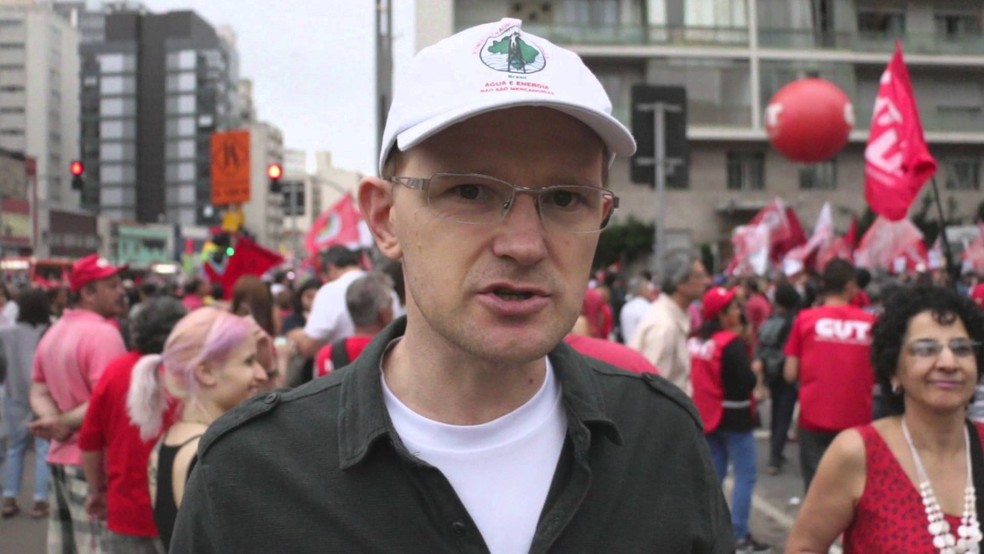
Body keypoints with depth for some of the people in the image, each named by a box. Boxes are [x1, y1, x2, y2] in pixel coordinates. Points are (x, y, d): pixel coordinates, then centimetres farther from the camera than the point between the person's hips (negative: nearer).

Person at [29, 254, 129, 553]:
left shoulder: (53, 332, 14)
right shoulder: (104, 333, -16)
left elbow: (38, 393, 13)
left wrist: (54, 421, -4)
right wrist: (65, 422, -11)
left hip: (60, 456, 9)